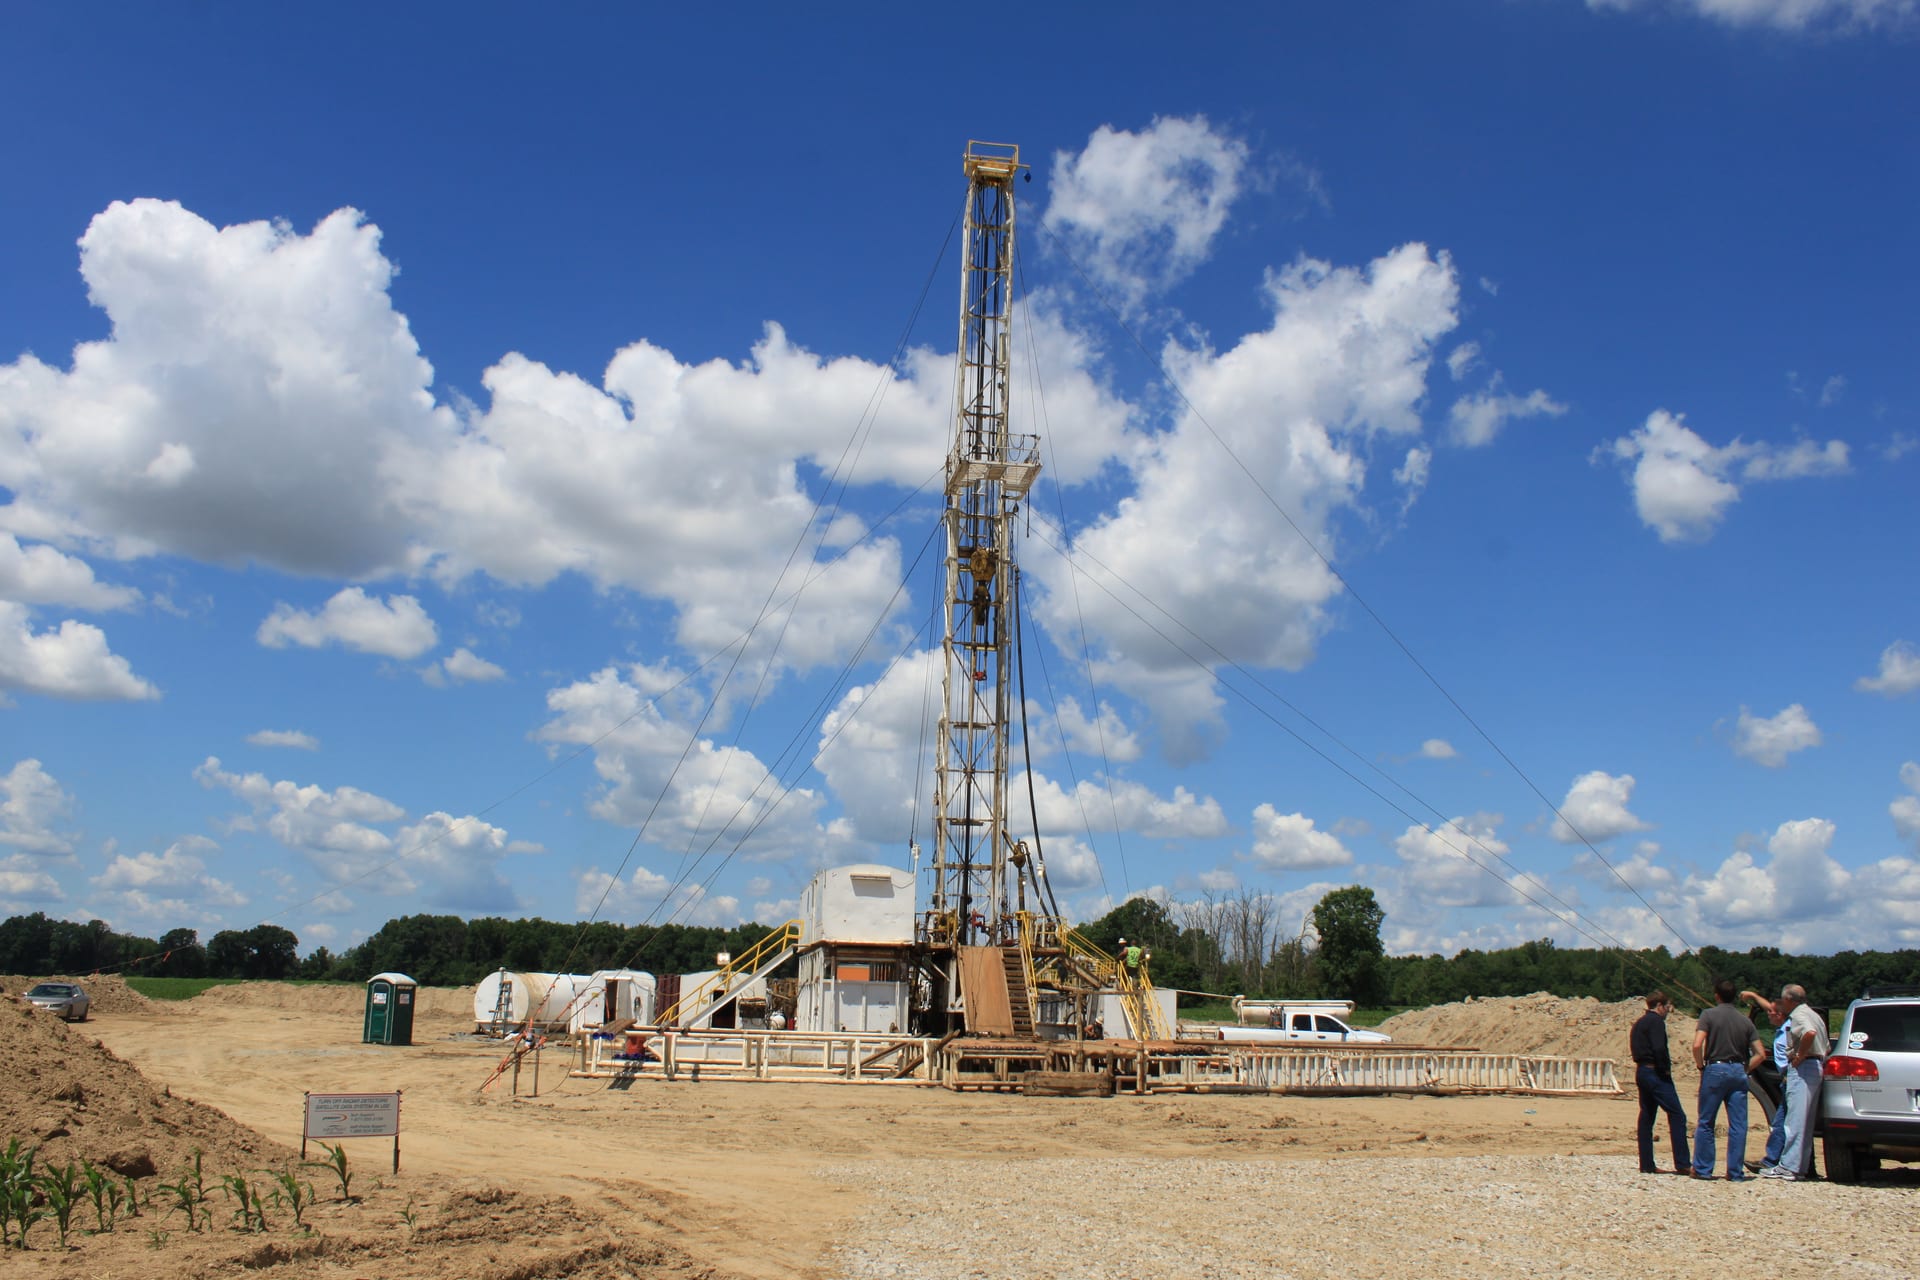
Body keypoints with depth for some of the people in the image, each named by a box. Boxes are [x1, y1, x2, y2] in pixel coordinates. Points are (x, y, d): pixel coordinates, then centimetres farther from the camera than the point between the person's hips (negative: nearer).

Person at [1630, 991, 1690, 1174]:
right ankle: (1683, 1164, -10)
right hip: (1655, 1073, -10)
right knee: (1677, 1116, -7)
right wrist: (1665, 1068, -11)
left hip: (1641, 1071, 10)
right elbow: (1659, 1048, -22)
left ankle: (1647, 1164, 10)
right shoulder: (1656, 1021, -10)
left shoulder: (1639, 1023, 19)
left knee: (1646, 1117, 9)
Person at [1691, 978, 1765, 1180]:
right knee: (1738, 1125, 5)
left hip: (1715, 1069, -3)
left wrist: (1701, 1066, 0)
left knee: (1705, 1123, 6)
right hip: (1738, 1072, 3)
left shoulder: (1709, 1015, -4)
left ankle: (1702, 1169, 9)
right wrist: (1745, 1068, 13)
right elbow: (1760, 1053, 4)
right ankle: (1736, 1172, 5)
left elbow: (1697, 1045, -15)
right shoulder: (1745, 1020, 8)